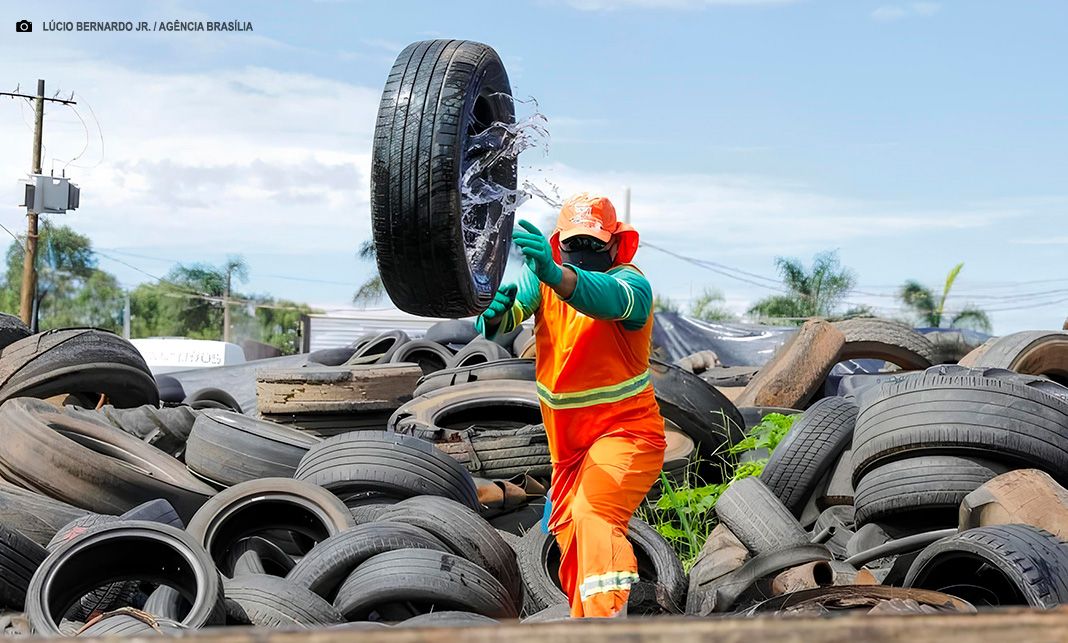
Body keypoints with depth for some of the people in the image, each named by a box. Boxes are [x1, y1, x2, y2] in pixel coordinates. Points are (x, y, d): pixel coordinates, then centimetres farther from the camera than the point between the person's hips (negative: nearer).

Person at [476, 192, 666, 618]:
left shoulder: (631, 283, -17)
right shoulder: (543, 276, -2)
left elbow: (607, 298, -42)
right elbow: (509, 312, -18)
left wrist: (555, 275, -61)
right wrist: (494, 314, -43)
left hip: (625, 431, -6)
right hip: (567, 443, 7)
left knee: (593, 514, -31)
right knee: (570, 543, 17)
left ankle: (609, 618, -41)